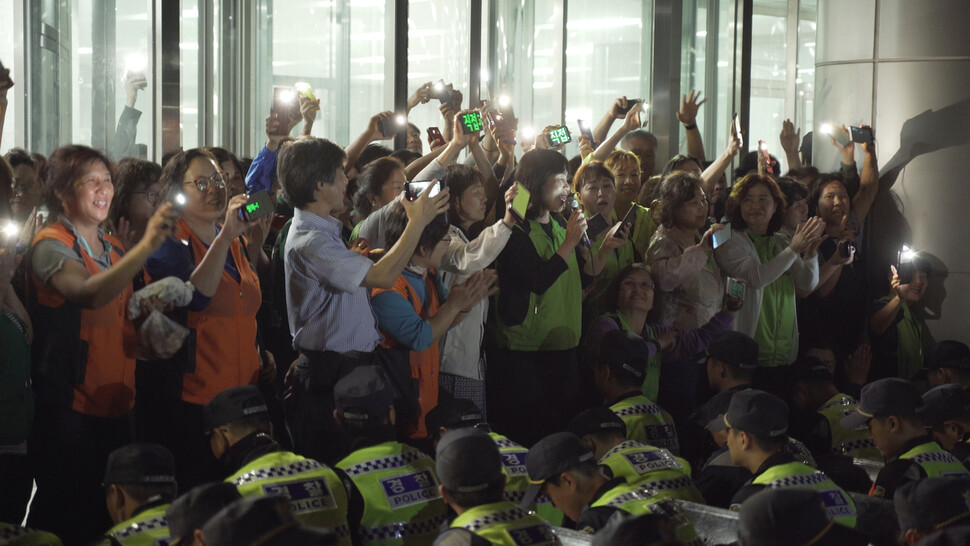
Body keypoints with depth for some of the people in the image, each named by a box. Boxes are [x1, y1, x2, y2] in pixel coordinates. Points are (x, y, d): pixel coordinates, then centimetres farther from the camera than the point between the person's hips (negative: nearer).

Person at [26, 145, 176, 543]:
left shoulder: (114, 249, 13)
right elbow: (90, 294, -33)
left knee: (109, 514, 12)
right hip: (69, 407, -8)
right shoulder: (51, 247, -12)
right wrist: (146, 246, -44)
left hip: (115, 404, 8)